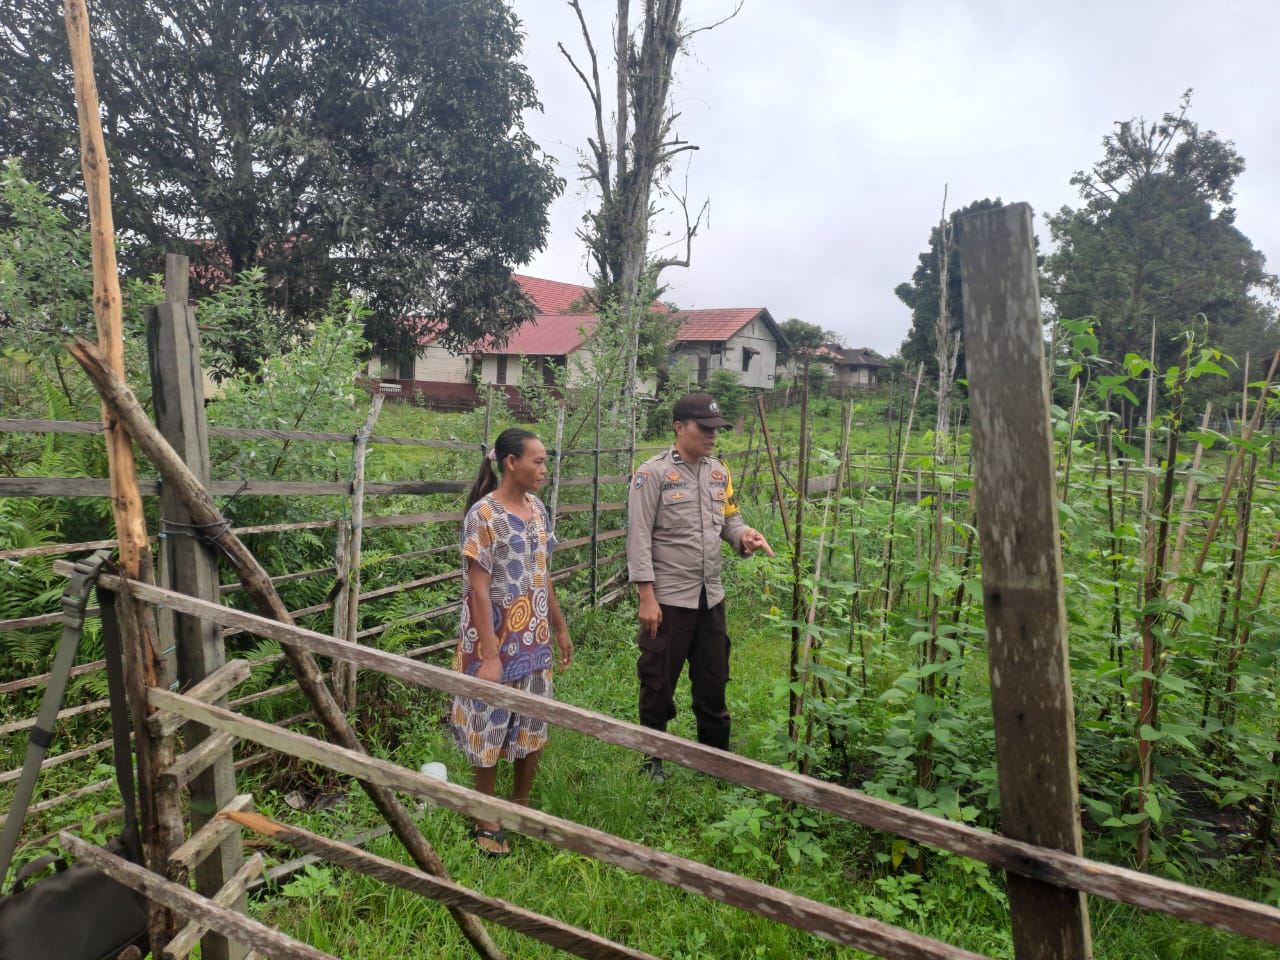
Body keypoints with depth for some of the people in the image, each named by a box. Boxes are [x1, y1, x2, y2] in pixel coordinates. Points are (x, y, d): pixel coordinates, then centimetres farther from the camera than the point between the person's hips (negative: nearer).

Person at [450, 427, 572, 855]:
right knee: (491, 731, 9)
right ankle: (486, 821, 28)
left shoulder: (536, 509, 5)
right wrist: (489, 656, -20)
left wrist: (560, 628, 15)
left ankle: (521, 808, 36)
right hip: (498, 644, -7)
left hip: (535, 642, 7)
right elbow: (478, 590, -19)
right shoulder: (484, 515, -17)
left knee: (533, 729, 16)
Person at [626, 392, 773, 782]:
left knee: (713, 681, 16)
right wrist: (646, 597, -17)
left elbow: (728, 519, 16)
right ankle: (652, 760, 28)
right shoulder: (653, 473, -11)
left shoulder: (718, 472, 8)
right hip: (668, 599, -5)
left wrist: (744, 534, -9)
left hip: (710, 597, 6)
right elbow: (639, 538, -13)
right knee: (658, 684, 9)